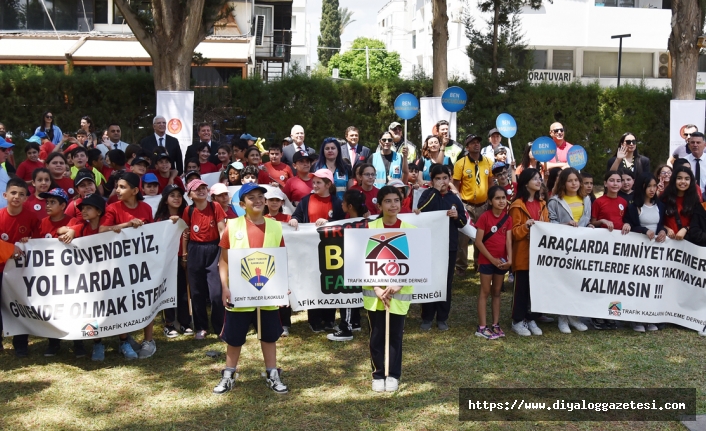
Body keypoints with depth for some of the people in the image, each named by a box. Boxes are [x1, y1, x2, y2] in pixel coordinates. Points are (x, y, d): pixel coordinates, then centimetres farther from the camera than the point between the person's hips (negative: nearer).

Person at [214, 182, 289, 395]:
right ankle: (228, 375, 27)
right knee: (234, 337, 11)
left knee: (269, 335, 12)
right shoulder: (232, 226, -4)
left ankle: (272, 375, 26)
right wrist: (225, 287, -10)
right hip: (239, 293, -1)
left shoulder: (275, 227, 1)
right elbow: (223, 260, -1)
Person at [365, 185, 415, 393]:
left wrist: (398, 285, -15)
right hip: (374, 291, 0)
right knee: (377, 334, 6)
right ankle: (378, 374, 21)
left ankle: (393, 375, 21)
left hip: (400, 292, 0)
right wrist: (377, 288, -13)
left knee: (395, 334, 6)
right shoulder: (370, 228, -4)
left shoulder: (410, 230, -3)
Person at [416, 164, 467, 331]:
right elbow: (420, 210, -22)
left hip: (449, 245, 3)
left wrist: (457, 216, -11)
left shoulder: (455, 199, 7)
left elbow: (463, 223, 10)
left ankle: (442, 318, 17)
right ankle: (427, 318, 12)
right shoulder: (429, 194, -2)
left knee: (446, 281, 8)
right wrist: (435, 190, -21)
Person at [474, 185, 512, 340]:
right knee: (485, 292, 0)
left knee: (497, 292, 12)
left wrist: (509, 259, -17)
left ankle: (495, 325, 19)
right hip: (487, 260, -5)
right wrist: (492, 259, -14)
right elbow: (478, 242, -13)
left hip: (502, 261, 5)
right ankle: (482, 327, 3)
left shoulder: (507, 218, 3)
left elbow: (508, 240, -2)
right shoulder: (484, 217, -12)